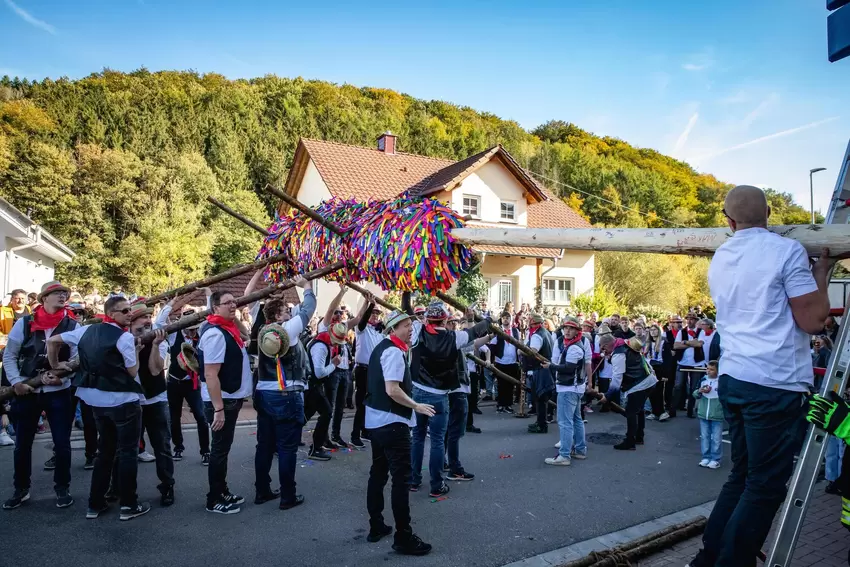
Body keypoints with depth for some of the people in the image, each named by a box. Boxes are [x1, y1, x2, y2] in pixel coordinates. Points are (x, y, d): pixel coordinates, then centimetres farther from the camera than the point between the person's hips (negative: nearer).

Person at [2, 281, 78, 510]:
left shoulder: (73, 326, -4)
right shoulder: (24, 323, -2)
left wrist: (61, 378, -20)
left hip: (59, 392, -1)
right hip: (26, 391, 1)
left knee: (62, 443, 4)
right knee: (22, 444, 11)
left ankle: (62, 488, 21)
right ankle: (21, 490, 28)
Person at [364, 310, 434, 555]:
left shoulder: (381, 348, 14)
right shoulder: (394, 352, -17)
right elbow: (392, 390, -24)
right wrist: (417, 406, -14)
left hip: (376, 420, 10)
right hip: (392, 422, -10)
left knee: (378, 473, 16)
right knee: (401, 477, -5)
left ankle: (376, 527, 26)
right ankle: (403, 537, 1)